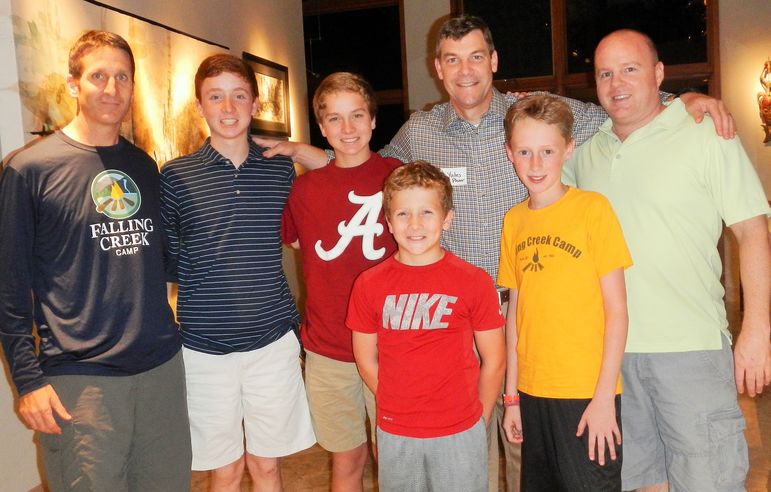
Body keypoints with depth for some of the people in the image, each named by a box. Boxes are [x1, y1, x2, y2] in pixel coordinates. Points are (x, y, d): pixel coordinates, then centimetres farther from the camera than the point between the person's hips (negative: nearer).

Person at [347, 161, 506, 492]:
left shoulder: (474, 282, -7)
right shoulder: (369, 285, -3)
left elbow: (494, 361, -1)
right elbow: (366, 360, 5)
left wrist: (476, 419, 2)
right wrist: (400, 408, 5)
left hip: (460, 434, -1)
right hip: (394, 436, 2)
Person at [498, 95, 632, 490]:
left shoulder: (593, 208, -7)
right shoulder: (514, 221, 5)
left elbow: (616, 310, -8)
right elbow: (515, 311, 8)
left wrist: (604, 397, -12)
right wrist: (511, 395, 9)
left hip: (588, 393, -4)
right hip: (532, 393, 4)